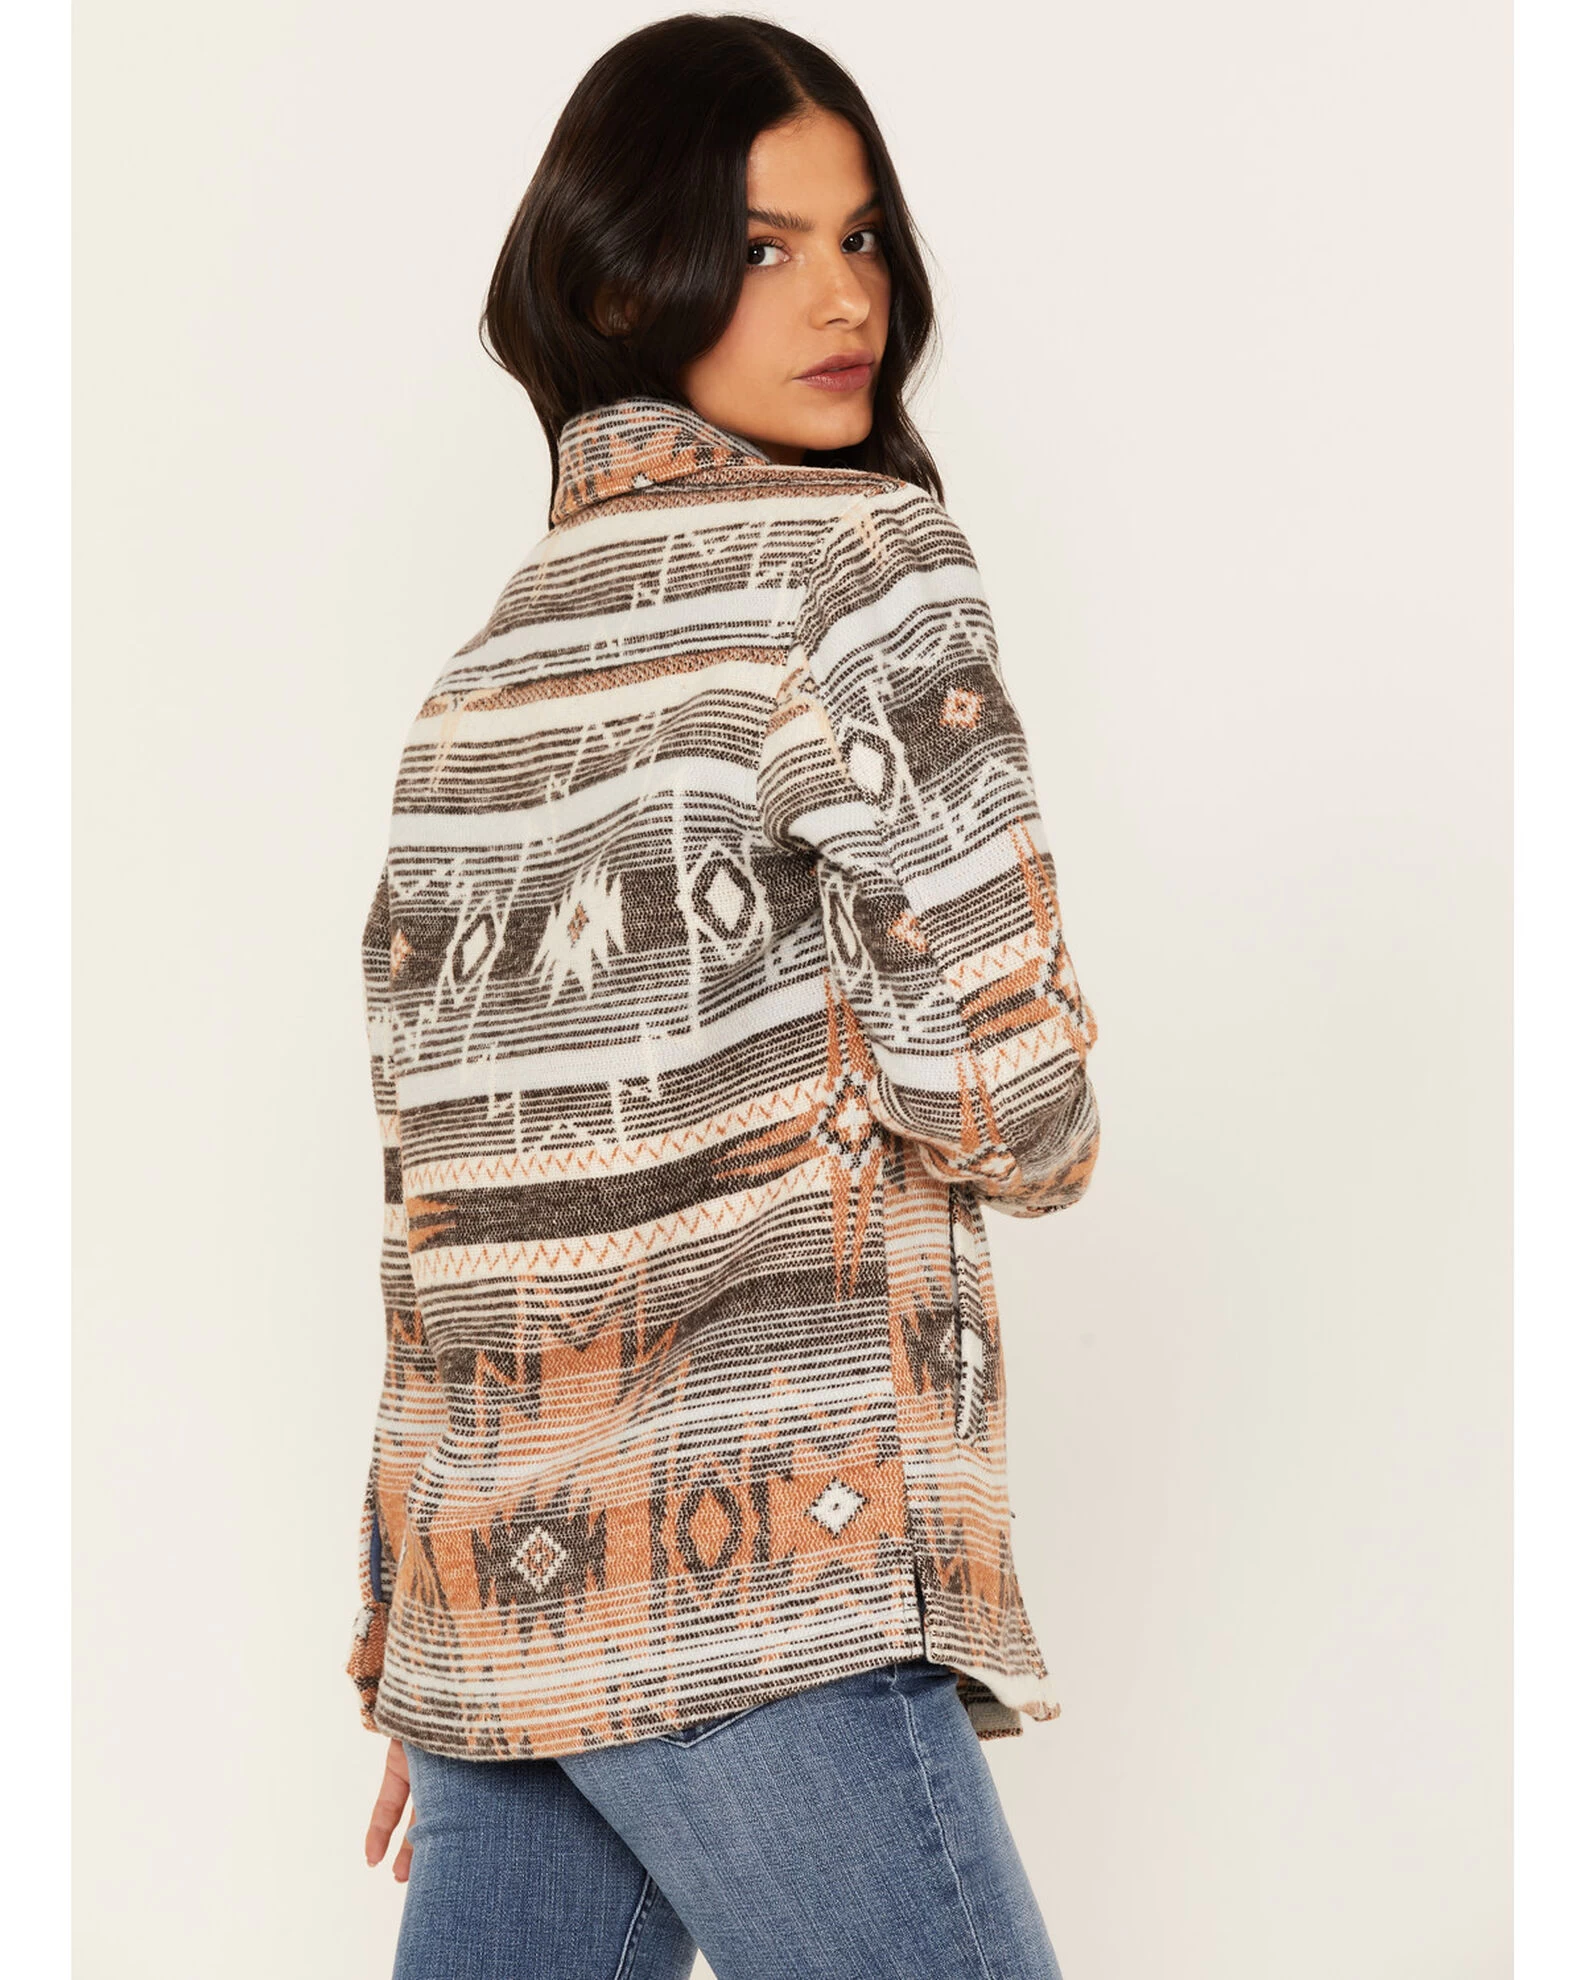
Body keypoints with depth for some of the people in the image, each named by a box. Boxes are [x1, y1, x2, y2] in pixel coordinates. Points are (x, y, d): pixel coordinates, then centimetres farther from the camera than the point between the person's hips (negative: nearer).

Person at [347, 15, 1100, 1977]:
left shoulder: (488, 659, 16)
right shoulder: (857, 552, -7)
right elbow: (1005, 1098, -14)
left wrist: (409, 1634, 21)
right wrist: (1045, 1126, 11)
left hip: (490, 1575, 8)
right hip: (755, 1563, -8)